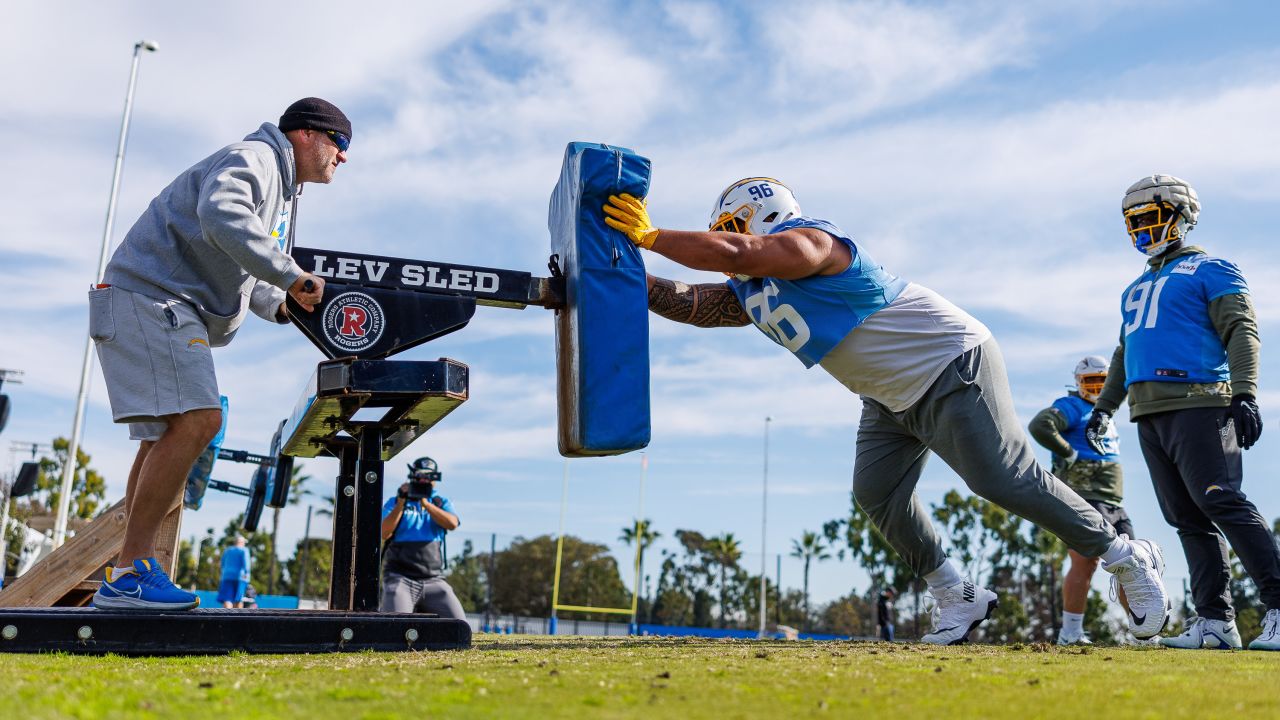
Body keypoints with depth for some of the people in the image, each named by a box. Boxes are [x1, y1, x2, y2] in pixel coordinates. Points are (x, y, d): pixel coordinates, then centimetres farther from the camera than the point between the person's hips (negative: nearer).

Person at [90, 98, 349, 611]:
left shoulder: (283, 192, 26)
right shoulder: (253, 157, -7)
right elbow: (221, 214, -29)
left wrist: (284, 306, 9)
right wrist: (291, 275, -25)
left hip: (175, 316, 11)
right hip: (150, 296, -11)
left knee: (167, 435, 6)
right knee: (197, 419, -22)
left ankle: (129, 576, 5)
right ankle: (130, 573, -22)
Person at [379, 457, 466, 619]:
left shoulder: (442, 502, 15)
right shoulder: (395, 502, 10)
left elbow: (452, 524, -7)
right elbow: (384, 534, -6)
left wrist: (425, 503, -13)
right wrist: (401, 502, -10)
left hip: (433, 580, 3)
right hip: (400, 577, -2)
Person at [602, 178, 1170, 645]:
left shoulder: (806, 242, -20)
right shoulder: (747, 296, 8)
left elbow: (731, 253, -35)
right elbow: (685, 302, 4)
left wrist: (649, 235, -26)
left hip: (950, 366, -9)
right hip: (893, 397, 10)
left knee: (1007, 481, -9)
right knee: (877, 494, 0)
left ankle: (1126, 558, 9)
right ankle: (957, 598, 13)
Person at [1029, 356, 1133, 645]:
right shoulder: (1071, 407, -4)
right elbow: (1039, 425, -24)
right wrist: (1069, 453, -18)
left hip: (1113, 502, 9)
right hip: (1084, 498, -9)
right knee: (1085, 562, -14)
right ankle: (1070, 632, -10)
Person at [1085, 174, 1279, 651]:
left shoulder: (1208, 270, 4)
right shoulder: (1136, 289, 26)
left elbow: (1241, 331, -7)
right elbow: (1124, 354, 32)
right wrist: (1104, 408, 26)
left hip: (1197, 405, -7)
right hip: (1149, 416, 7)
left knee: (1222, 504, -16)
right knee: (1189, 520, 4)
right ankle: (1215, 621, 5)